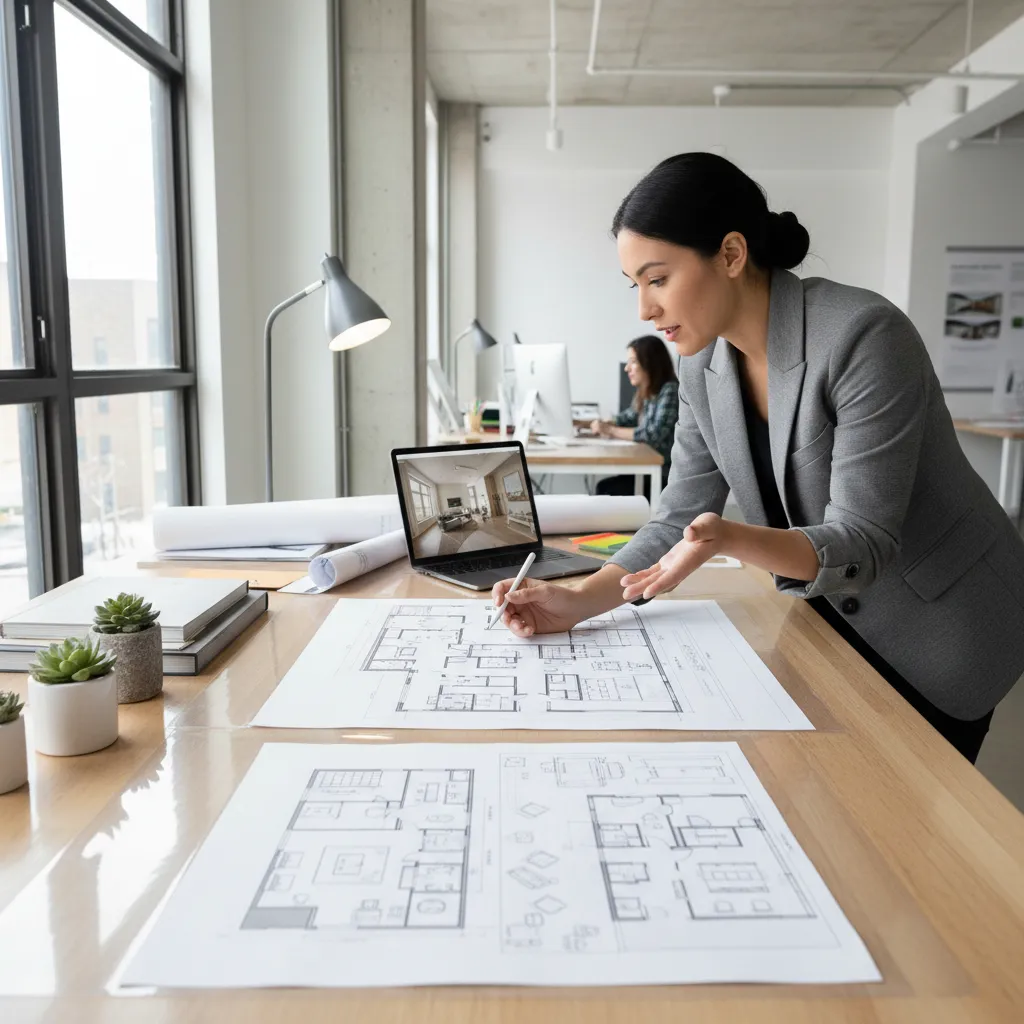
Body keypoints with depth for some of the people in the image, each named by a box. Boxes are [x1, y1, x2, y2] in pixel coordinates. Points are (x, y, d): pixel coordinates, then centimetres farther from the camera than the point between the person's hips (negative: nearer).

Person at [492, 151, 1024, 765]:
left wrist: (730, 539, -46)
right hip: (830, 615, 6)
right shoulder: (704, 368, -8)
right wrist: (579, 604, -21)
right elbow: (679, 521, -7)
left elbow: (862, 545, -29)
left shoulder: (863, 337, -29)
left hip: (942, 622, -5)